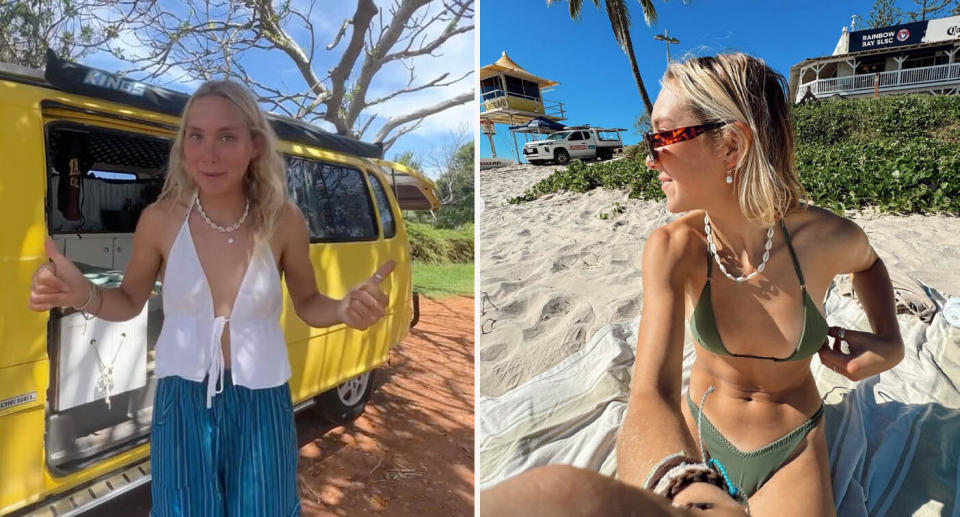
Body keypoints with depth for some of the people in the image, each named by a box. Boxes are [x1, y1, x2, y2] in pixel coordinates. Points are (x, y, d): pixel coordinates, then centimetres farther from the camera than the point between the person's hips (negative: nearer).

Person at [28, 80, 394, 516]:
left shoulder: (284, 221, -12)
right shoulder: (160, 220, -10)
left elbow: (306, 303, 0)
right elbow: (130, 302, 5)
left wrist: (344, 309, -22)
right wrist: (82, 295, -16)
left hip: (261, 402, 0)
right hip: (183, 402, 1)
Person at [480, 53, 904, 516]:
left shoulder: (826, 238, -17)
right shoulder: (673, 248, -20)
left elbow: (867, 262, 12)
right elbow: (651, 393, -32)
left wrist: (889, 341, -7)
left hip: (791, 452, 1)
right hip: (696, 435, 0)